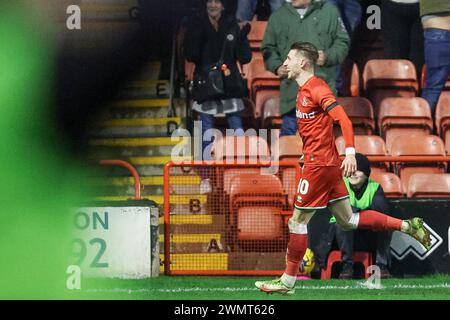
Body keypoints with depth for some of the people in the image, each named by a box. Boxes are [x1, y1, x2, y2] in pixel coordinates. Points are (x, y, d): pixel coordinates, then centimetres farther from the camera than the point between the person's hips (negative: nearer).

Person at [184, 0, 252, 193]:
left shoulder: (232, 25, 4)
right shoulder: (197, 25, 1)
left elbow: (244, 58, 3)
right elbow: (191, 56, -7)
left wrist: (243, 39, -12)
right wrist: (198, 36, -20)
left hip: (229, 84, 1)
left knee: (238, 132, -3)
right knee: (206, 133, 1)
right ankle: (205, 179, 7)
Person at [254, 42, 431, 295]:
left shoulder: (316, 87, -14)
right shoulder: (305, 90, 16)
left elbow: (343, 119, -23)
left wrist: (350, 152, -32)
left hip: (319, 165, -10)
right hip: (328, 163, 10)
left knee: (298, 222, -2)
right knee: (348, 221, 12)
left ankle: (288, 282, 5)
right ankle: (408, 226, 11)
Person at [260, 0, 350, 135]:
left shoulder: (329, 11, 5)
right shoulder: (278, 16, 10)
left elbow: (342, 42, 8)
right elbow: (268, 49, 15)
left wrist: (328, 57, -10)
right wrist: (276, 67, -3)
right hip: (292, 88, 1)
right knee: (288, 129, -2)